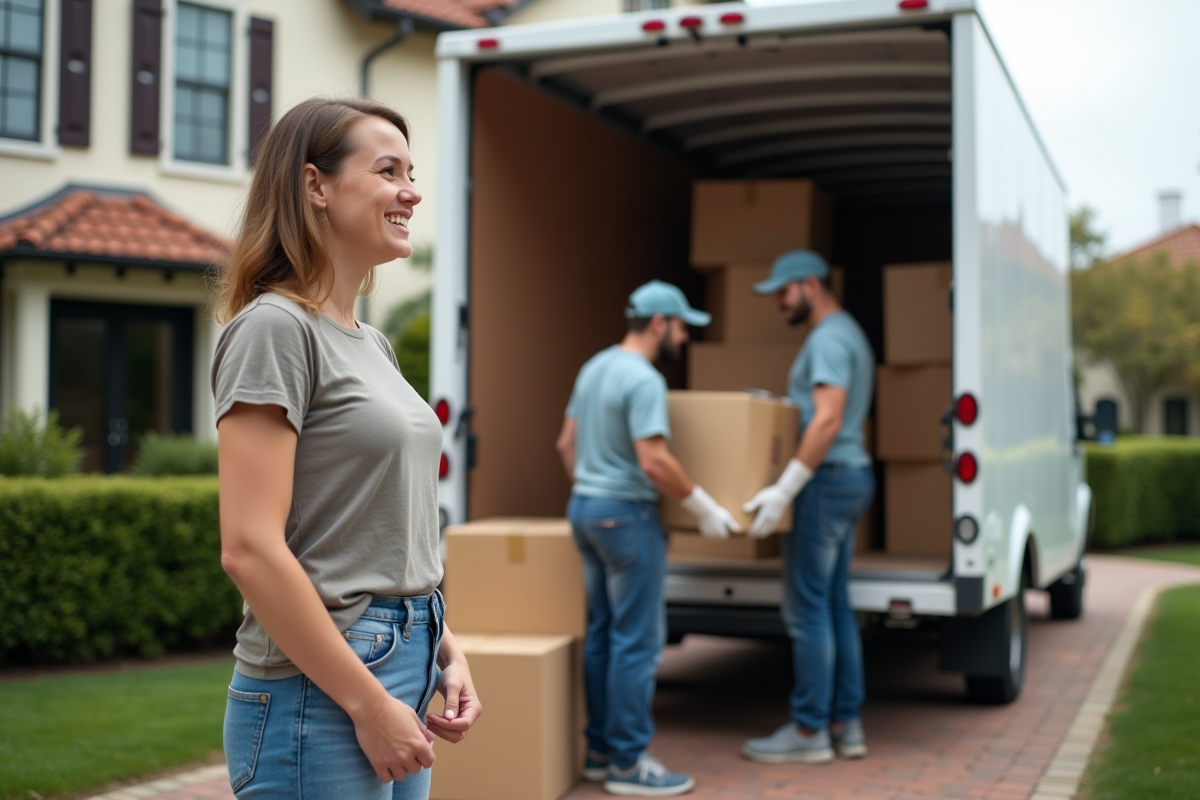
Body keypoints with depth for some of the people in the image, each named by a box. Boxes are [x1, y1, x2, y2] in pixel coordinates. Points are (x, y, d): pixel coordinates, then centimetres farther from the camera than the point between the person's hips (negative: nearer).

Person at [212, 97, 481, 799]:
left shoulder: (374, 344, 14)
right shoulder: (275, 328, -12)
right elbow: (250, 550, -19)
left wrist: (447, 651, 7)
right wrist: (369, 703, -17)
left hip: (402, 672, 8)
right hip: (317, 694, -8)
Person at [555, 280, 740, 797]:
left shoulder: (594, 367, 12)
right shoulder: (644, 380, -17)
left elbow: (566, 442, 18)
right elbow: (653, 461, -23)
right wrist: (704, 509, -14)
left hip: (583, 507, 10)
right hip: (626, 513, -10)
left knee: (601, 634, 13)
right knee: (638, 640, -4)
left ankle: (601, 752, 20)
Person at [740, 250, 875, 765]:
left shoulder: (828, 337, -14)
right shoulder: (849, 334, 19)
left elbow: (828, 419, -25)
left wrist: (784, 489, -28)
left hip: (829, 478, -10)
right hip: (850, 476, 10)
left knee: (807, 609, -5)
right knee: (835, 605, 12)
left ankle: (809, 731, 1)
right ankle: (846, 725, 15)